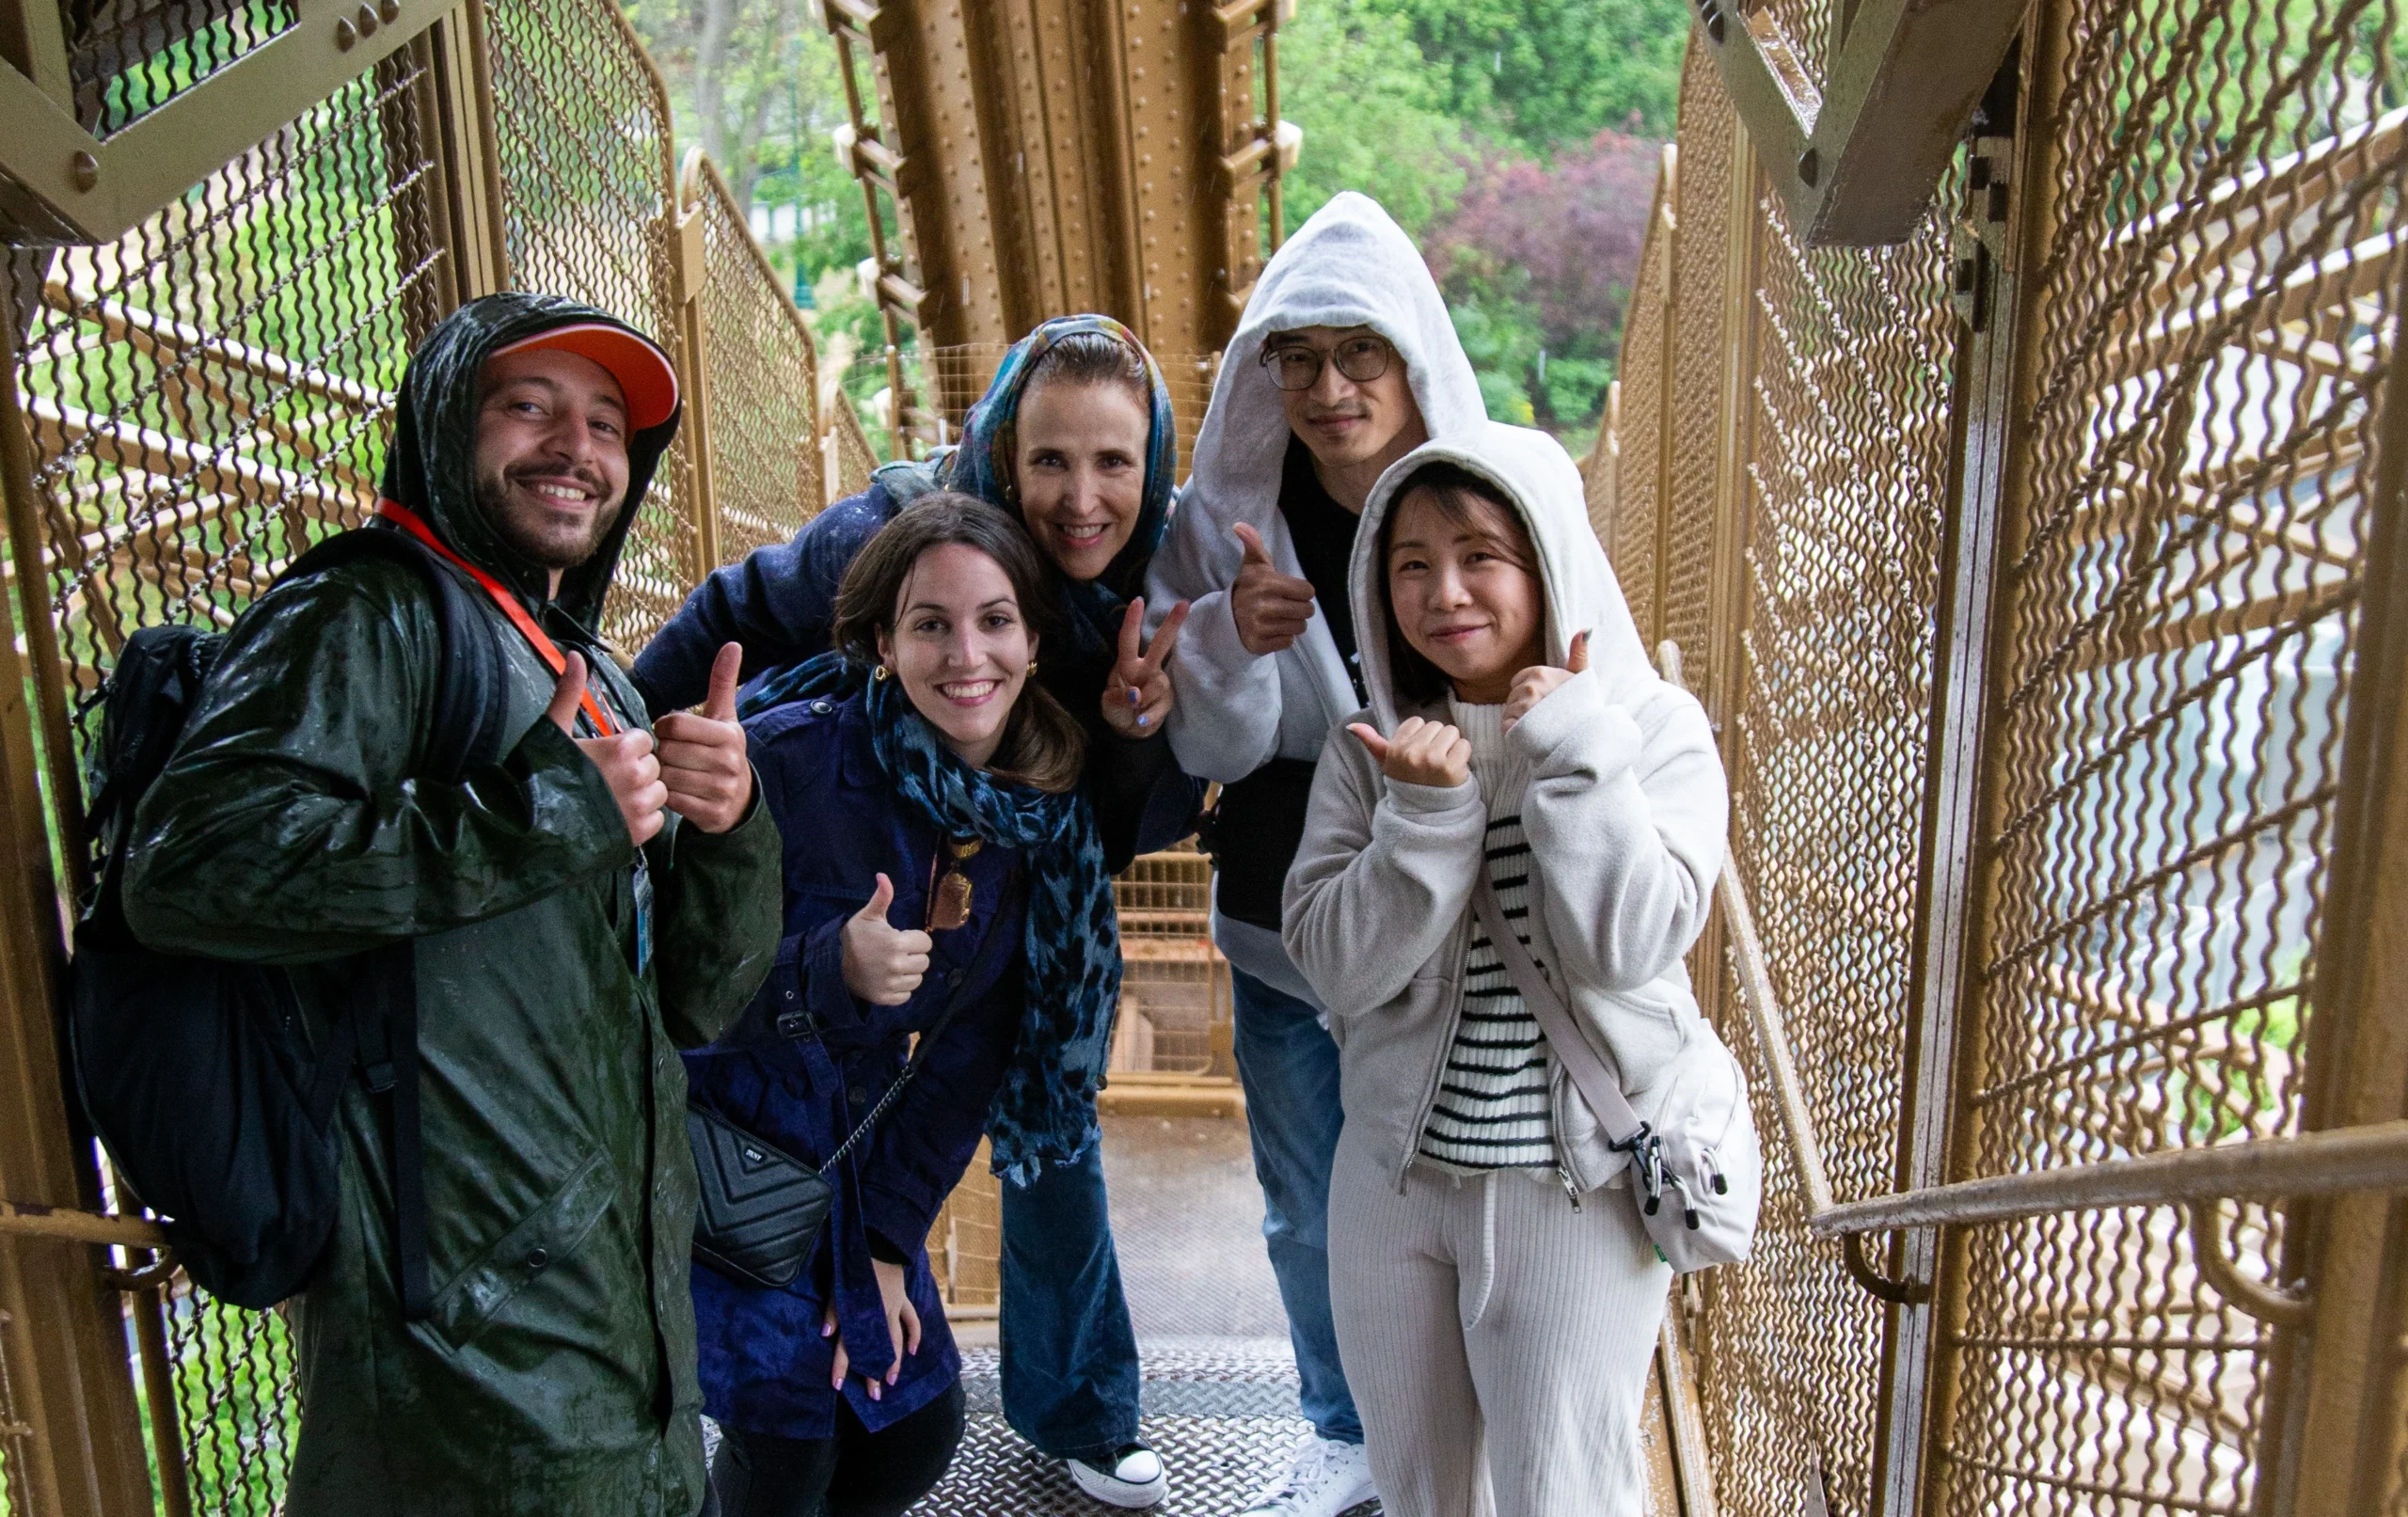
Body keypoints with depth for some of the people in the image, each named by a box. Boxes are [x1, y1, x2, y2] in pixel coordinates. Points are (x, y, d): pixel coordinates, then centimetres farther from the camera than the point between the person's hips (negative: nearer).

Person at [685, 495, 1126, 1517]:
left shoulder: (1049, 811, -7)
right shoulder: (789, 762, -23)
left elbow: (976, 1046, 0)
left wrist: (890, 1235, 0)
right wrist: (832, 971, -37)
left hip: (853, 1156, 5)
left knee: (921, 1426, 9)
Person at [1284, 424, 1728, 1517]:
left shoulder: (1655, 729, -8)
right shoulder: (1369, 751, -2)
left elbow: (1627, 946, -21)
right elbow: (1338, 968, -11)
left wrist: (1571, 751, -21)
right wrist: (1427, 814, -23)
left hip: (1578, 1186, -3)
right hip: (1392, 1177, 3)